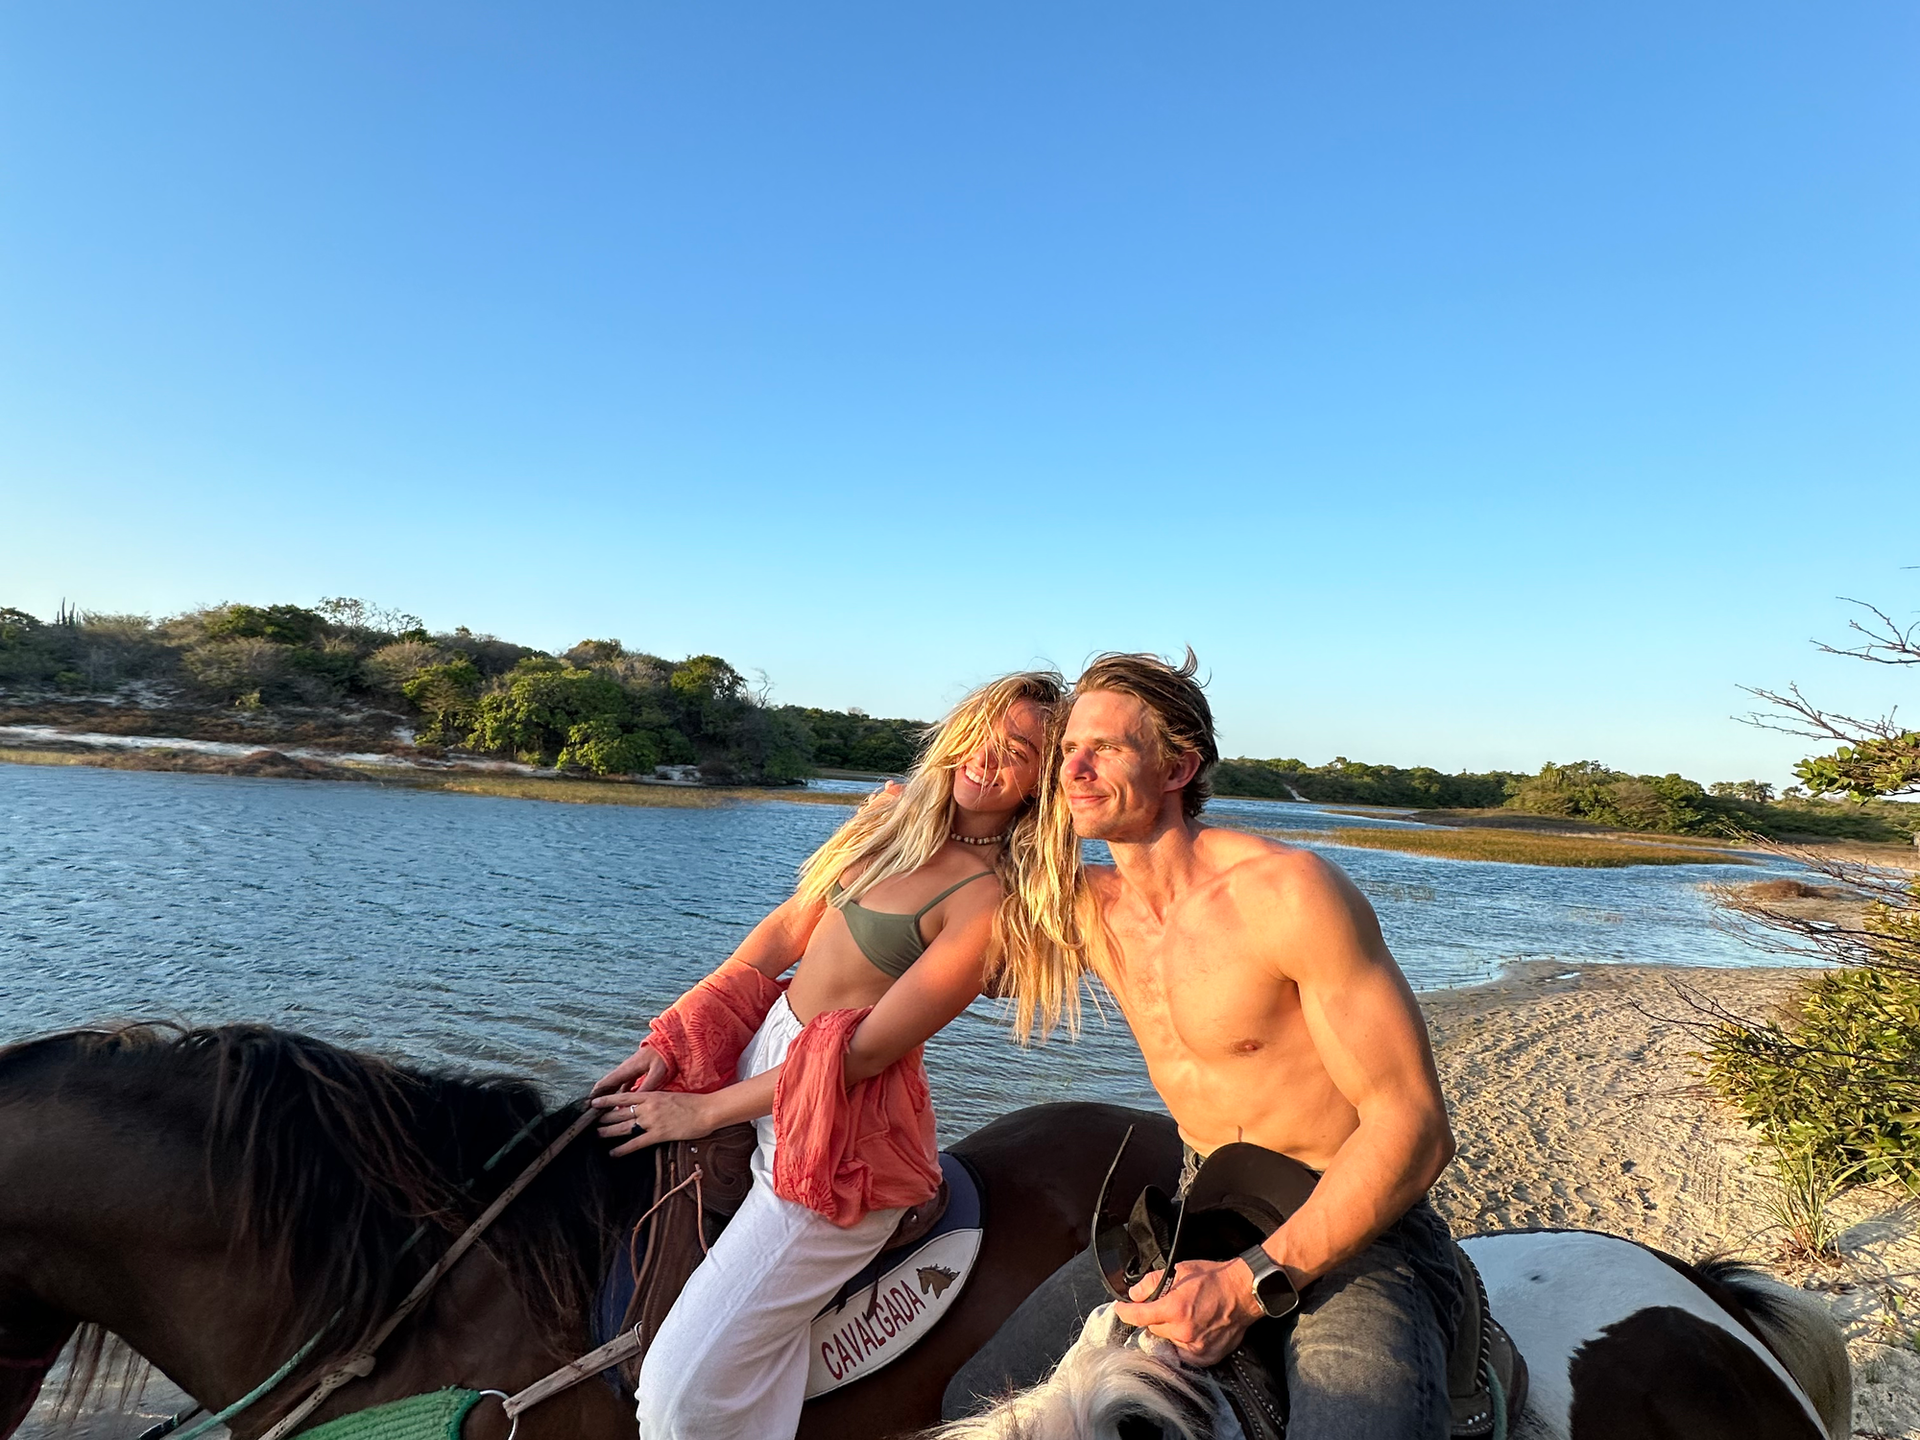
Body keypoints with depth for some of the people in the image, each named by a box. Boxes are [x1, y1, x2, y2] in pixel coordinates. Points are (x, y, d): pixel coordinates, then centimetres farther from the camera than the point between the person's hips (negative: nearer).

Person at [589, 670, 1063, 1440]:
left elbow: (870, 1048, -19)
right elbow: (786, 930, 6)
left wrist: (708, 1110, -12)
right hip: (762, 1047, 8)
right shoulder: (895, 810, 2)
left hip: (840, 1130, -7)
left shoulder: (995, 902, -19)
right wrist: (673, 1040, 2)